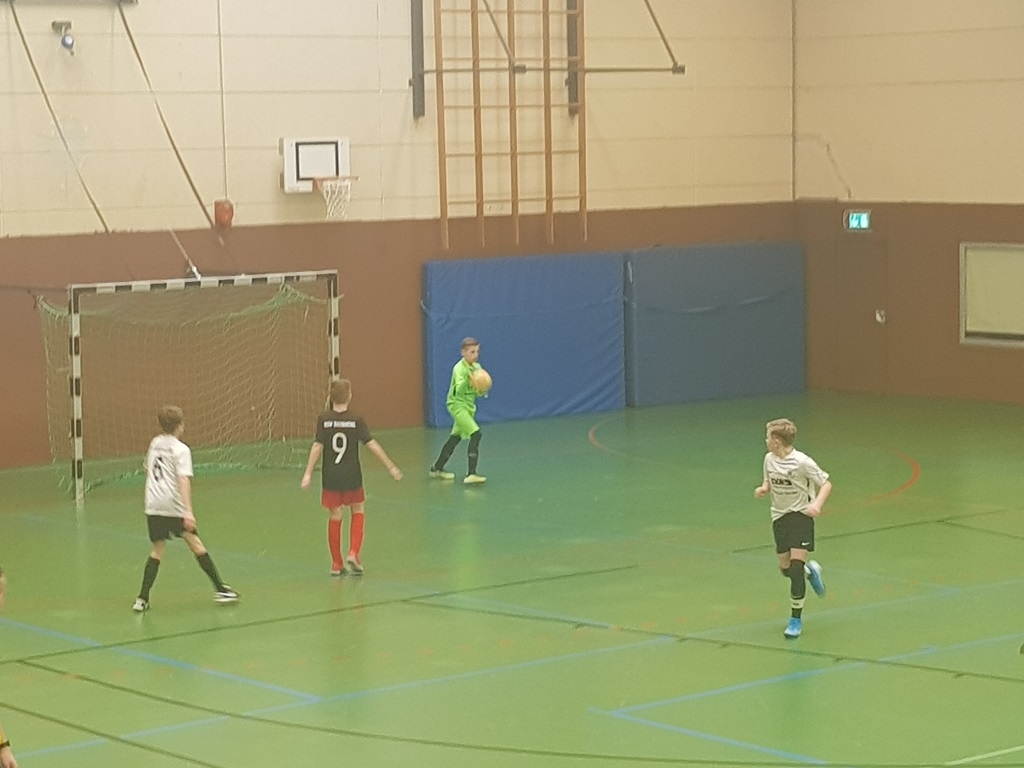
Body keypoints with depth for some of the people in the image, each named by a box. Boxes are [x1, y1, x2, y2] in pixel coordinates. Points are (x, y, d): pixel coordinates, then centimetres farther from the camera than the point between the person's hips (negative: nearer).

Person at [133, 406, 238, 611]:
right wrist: (188, 511, -24)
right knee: (195, 543, 6)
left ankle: (142, 598, 4)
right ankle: (220, 589, 10)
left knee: (157, 550, 12)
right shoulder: (181, 450, -7)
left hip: (153, 505, 5)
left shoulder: (154, 444, 12)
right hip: (174, 506, -5)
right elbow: (183, 480, -17)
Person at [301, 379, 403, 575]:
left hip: (331, 477, 1)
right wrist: (390, 467, -3)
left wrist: (308, 473, -9)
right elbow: (372, 445, -9)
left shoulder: (324, 419, -5)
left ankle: (336, 564, 15)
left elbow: (317, 447, -11)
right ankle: (353, 553, 3)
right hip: (352, 476, -1)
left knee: (335, 517, 11)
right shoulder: (356, 420, -8)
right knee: (358, 511, 18)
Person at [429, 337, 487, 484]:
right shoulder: (459, 368, -17)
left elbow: (478, 393, 8)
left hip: (469, 406, 9)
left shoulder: (477, 367, 5)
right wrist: (467, 380, -48)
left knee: (455, 438, 19)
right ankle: (471, 474, -26)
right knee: (475, 433, -22)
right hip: (458, 404, -9)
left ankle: (437, 468, 36)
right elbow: (459, 390, -31)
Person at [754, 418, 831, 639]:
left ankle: (796, 618, -3)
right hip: (779, 516, 6)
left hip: (801, 515, -6)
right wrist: (763, 488, -6)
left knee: (796, 565, -13)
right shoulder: (769, 459, 0)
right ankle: (810, 571, 45)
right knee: (785, 568, 9)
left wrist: (817, 504, -27)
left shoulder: (802, 462, -17)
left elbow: (826, 483, -11)